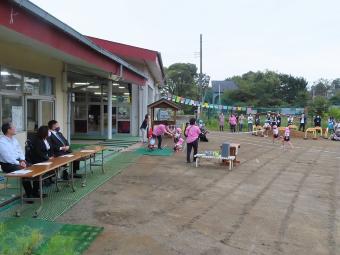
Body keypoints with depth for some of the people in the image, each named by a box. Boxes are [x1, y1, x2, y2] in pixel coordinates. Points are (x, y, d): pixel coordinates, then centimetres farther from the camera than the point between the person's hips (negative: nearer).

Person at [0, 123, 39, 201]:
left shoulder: (14, 139, 12)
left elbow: (20, 151, 12)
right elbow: (7, 157, -20)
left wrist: (22, 161, -7)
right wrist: (19, 163, -19)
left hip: (18, 161, 8)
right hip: (8, 165, -8)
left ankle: (35, 192, -3)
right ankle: (29, 195, -18)